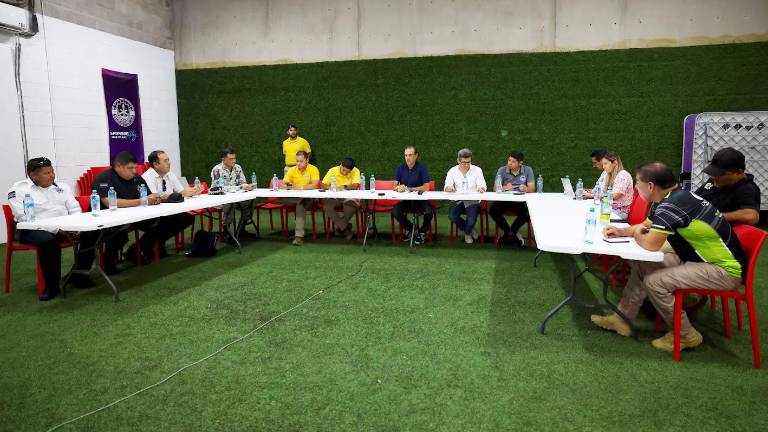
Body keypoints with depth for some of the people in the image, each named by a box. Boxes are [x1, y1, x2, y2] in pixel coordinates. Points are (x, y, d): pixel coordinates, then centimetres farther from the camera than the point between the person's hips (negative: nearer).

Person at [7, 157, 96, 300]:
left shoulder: (61, 187, 12)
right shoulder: (18, 190, -4)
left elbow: (75, 209, 11)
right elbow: (25, 219, -14)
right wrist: (56, 230, -24)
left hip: (65, 227, 5)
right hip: (34, 229, -5)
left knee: (92, 233, -19)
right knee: (48, 241, -38)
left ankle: (79, 275, -4)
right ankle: (52, 285, -20)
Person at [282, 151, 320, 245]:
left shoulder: (313, 169, -7)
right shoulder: (292, 170, 5)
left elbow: (315, 185, -20)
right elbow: (283, 184, 3)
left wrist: (301, 188, -29)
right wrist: (287, 186, -21)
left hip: (310, 198, -4)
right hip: (295, 197, 4)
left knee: (300, 205, -35)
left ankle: (299, 236, -33)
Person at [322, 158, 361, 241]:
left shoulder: (356, 171, -8)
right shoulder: (333, 171, -3)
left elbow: (355, 186, -19)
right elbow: (324, 185, -2)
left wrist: (344, 187, -33)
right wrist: (331, 187, -23)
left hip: (349, 196, -2)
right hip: (335, 197, 2)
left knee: (352, 204, -36)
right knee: (326, 205, -29)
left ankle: (340, 227, -12)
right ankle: (346, 227, -21)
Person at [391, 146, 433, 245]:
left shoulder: (422, 167, -8)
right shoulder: (401, 167, 2)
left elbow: (426, 187, -15)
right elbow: (394, 186, 1)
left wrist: (408, 189, -20)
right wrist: (399, 188, -25)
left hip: (420, 199, -3)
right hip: (405, 199, 3)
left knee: (429, 211, -30)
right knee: (395, 212, -23)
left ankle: (422, 232, 3)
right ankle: (412, 229, 6)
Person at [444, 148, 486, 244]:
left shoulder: (477, 170, 5)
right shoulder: (452, 171, 7)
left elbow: (482, 186, -2)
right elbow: (446, 188, -1)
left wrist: (481, 188, -28)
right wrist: (448, 188, -27)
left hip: (473, 201, -1)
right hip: (458, 201, 2)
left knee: (471, 221, -25)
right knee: (452, 216, -27)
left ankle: (467, 233, 15)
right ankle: (470, 230, 3)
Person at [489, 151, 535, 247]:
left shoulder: (528, 170, 3)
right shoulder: (502, 170, 3)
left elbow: (532, 189, -4)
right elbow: (495, 188, -5)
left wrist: (526, 189, -30)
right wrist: (505, 188, -28)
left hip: (521, 201, 0)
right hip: (504, 200, 1)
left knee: (529, 211, -32)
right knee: (493, 210, -28)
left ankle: (510, 232, -5)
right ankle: (513, 234, -5)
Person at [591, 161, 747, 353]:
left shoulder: (672, 205, -27)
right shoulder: (669, 199, 4)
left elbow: (651, 244, -29)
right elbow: (646, 226, 20)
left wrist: (637, 235, -7)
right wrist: (621, 231, 4)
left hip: (727, 270, -10)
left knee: (654, 281, -20)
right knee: (641, 265, 8)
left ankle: (686, 336, 1)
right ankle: (622, 318, 17)